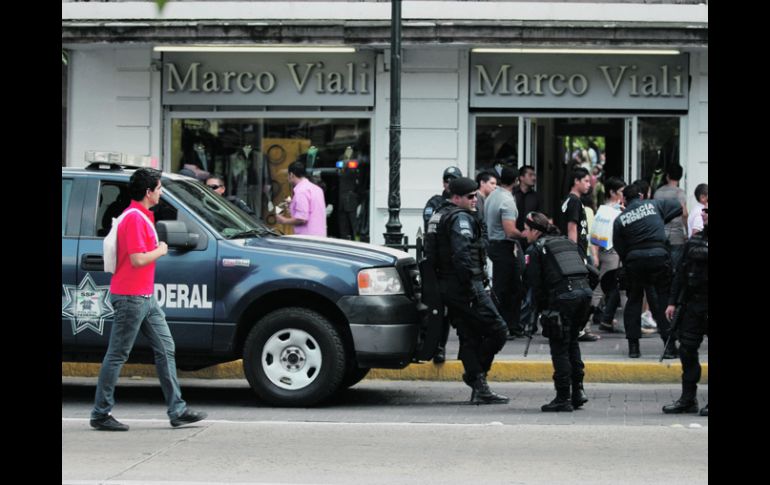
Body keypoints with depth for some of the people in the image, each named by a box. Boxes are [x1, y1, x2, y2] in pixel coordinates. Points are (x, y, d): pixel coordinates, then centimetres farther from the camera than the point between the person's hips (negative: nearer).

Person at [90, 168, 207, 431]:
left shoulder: (143, 216, 14)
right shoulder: (134, 218, -17)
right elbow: (137, 260, -23)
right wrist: (160, 251, -8)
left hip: (145, 296, 10)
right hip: (130, 297, -10)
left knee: (166, 349, 9)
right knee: (117, 356, -2)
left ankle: (177, 410, 11)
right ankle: (100, 414, 5)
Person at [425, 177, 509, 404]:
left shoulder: (438, 216, 19)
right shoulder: (461, 218, -12)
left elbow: (430, 253, 23)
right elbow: (462, 254, -23)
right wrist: (472, 286, -22)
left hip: (447, 288, 10)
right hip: (465, 286, -10)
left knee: (469, 337, 10)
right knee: (497, 330, -5)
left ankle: (479, 388, 8)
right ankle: (475, 375, -2)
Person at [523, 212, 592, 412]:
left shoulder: (535, 249, 5)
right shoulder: (568, 242, 23)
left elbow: (535, 283, 0)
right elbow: (585, 269, 19)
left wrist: (540, 309, 8)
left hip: (562, 297, -7)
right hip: (585, 291, 7)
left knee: (559, 347, 2)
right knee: (572, 341, 21)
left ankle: (563, 398, 1)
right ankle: (578, 390, 16)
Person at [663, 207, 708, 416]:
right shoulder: (695, 240, 11)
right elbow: (681, 271, 13)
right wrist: (672, 301, 9)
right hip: (693, 303, 6)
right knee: (687, 350, 6)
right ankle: (688, 399, 13)